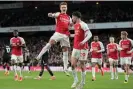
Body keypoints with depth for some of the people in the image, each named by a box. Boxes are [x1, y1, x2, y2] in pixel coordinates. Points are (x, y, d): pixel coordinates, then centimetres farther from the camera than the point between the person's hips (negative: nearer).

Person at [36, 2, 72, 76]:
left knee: (66, 51, 5)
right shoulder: (58, 14, 3)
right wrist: (51, 15, -44)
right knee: (51, 42, -29)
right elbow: (54, 15, -20)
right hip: (58, 33, -4)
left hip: (66, 35, 4)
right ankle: (39, 56, -26)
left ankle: (65, 68, 10)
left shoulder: (69, 17, 17)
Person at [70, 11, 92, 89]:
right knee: (73, 64, -2)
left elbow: (90, 34, -23)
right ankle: (75, 80, 13)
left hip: (83, 48, -7)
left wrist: (84, 41, -37)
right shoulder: (75, 25, 14)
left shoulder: (83, 24, -13)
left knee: (82, 65, 0)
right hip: (75, 47, 7)